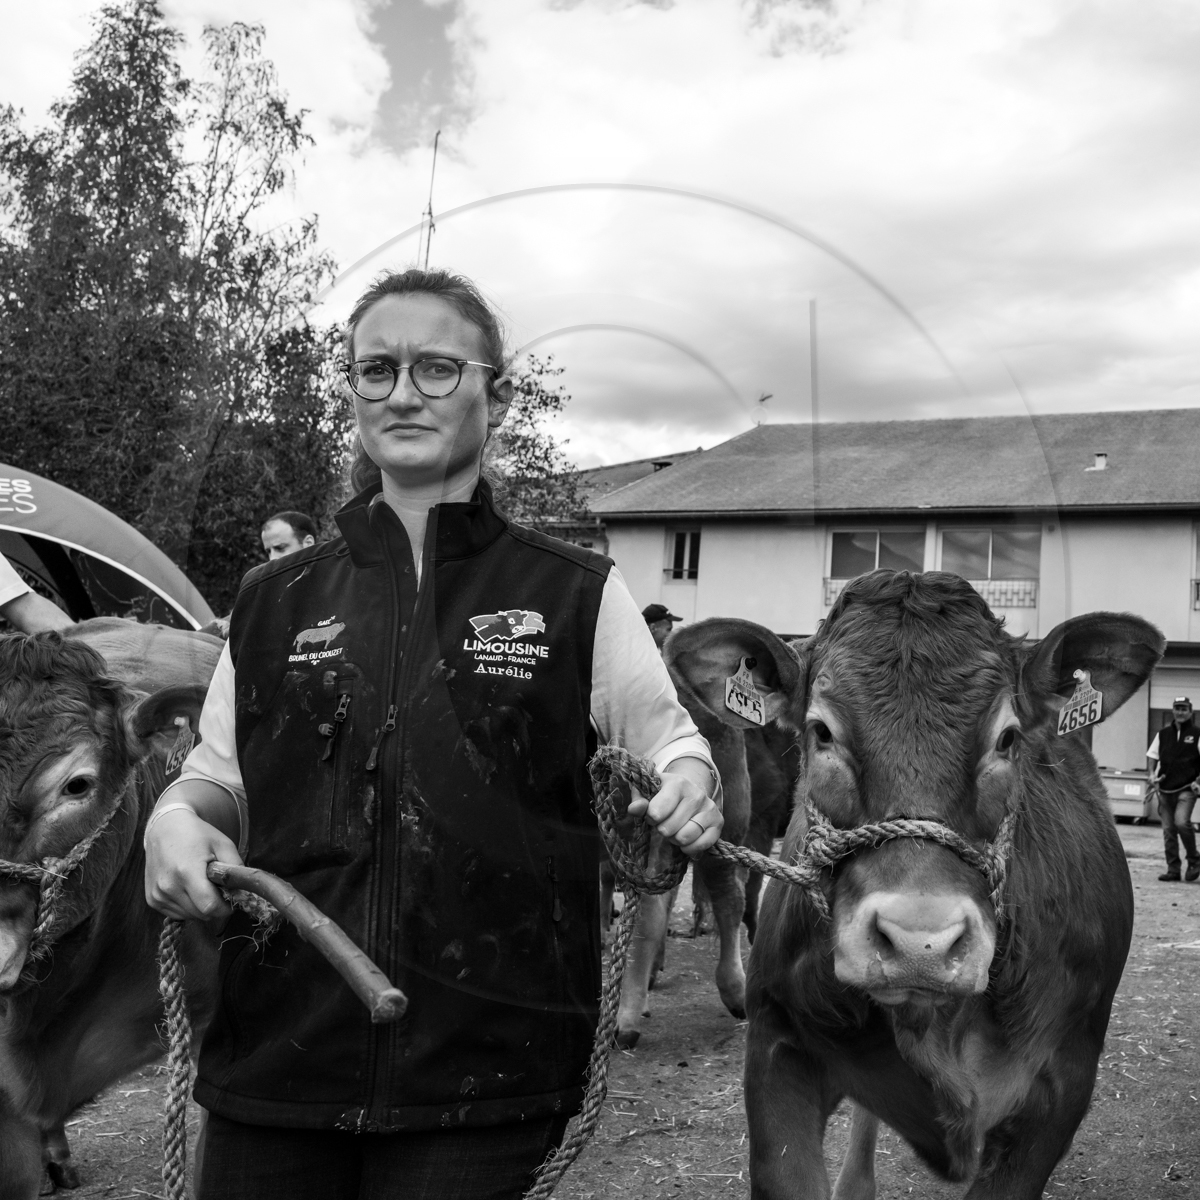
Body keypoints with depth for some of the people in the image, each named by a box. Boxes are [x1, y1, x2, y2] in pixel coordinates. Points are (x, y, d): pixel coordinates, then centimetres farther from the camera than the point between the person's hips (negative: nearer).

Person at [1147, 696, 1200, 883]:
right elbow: (1153, 755, 18)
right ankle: (1173, 870, 12)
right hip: (1165, 789, 4)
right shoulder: (1163, 734, 10)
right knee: (1168, 830, 5)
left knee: (1181, 822, -22)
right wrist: (1152, 774, 3)